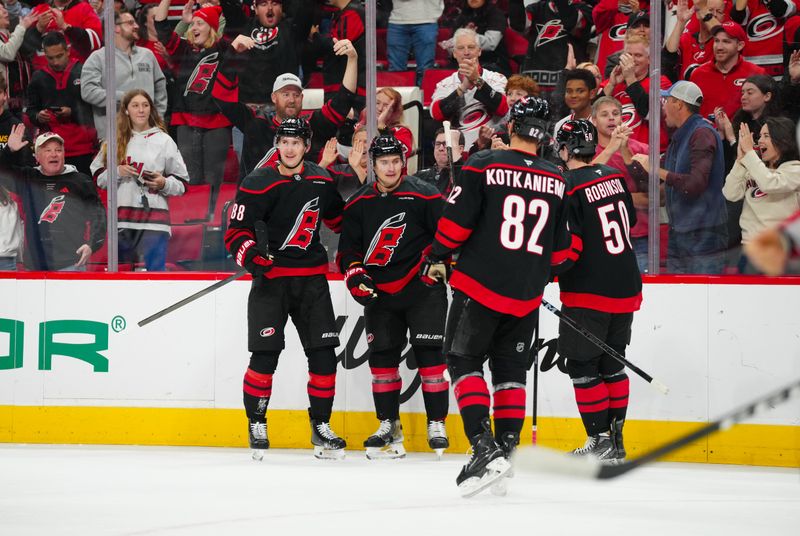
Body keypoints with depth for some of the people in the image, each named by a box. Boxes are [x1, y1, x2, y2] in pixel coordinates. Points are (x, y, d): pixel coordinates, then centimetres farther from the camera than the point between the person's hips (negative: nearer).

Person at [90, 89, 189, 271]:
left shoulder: (164, 141, 5)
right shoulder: (115, 140, 10)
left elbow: (181, 184, 8)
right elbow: (96, 176, 12)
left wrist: (164, 183, -11)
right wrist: (117, 172, -5)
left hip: (153, 219, -3)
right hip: (121, 216, 3)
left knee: (155, 270, -10)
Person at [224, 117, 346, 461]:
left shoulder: (320, 181, 5)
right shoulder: (258, 184, -10)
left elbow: (337, 218, 23)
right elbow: (236, 232, -10)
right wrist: (251, 255, -27)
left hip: (312, 277, 4)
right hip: (271, 276, -4)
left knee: (323, 353, 0)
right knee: (265, 355, -9)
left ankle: (321, 427, 11)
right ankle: (256, 426, 6)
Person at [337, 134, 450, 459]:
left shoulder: (423, 195, -8)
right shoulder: (358, 205, 6)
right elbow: (348, 248, 12)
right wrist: (355, 274, -4)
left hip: (422, 287, -4)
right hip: (380, 292, 4)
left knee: (429, 352, -8)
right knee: (382, 355, 4)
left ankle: (436, 424, -3)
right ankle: (389, 426, 12)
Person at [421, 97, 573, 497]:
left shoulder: (484, 165, -8)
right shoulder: (557, 182, 6)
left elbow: (456, 221, -10)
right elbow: (562, 248, 12)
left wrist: (436, 258, 7)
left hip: (480, 285, -4)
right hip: (526, 297, 4)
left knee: (464, 360, 3)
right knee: (510, 370, 15)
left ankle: (484, 447, -12)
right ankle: (507, 449, 12)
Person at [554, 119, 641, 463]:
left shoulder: (569, 186, -14)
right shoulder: (614, 177, 8)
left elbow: (568, 245, -19)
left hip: (589, 292, -7)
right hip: (626, 289, 7)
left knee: (582, 365, 1)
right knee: (611, 363, 15)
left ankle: (600, 440, -2)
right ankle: (615, 438, 16)